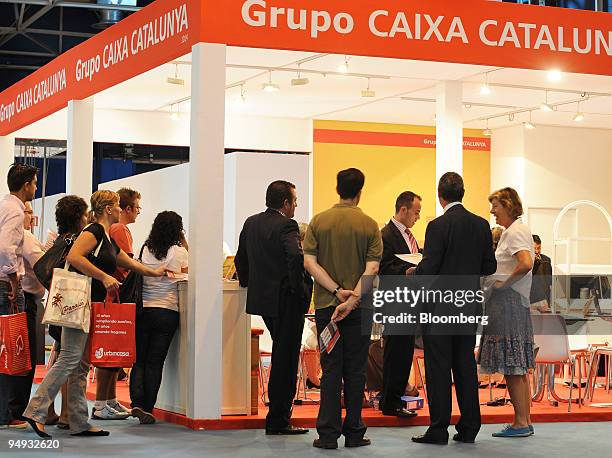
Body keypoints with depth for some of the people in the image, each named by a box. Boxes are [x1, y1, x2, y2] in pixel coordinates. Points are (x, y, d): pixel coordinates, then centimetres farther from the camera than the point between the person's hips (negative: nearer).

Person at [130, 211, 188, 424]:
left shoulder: (145, 250, 2)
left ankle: (136, 402, -8)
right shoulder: (180, 252, -3)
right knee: (155, 362, 2)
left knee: (139, 360, 7)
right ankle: (148, 408, 1)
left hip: (142, 310, 2)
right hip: (167, 312, -2)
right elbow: (185, 278, 9)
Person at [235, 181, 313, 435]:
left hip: (261, 298, 8)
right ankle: (278, 421, 2)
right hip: (286, 300, -8)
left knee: (281, 355, 22)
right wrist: (299, 287, -18)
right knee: (285, 360, -1)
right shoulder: (286, 226, -15)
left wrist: (247, 282, 28)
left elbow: (241, 258, 16)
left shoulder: (251, 223, 10)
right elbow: (295, 256, -30)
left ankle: (279, 412, 29)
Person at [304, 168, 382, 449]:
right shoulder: (369, 225, -3)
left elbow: (309, 262, -6)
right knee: (355, 370, 6)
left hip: (326, 306, 1)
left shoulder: (318, 222, 1)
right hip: (360, 307, -1)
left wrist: (337, 291, -8)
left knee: (331, 369, 4)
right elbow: (371, 269, -12)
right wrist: (352, 300, -15)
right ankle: (354, 432, 9)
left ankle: (328, 434, 1)